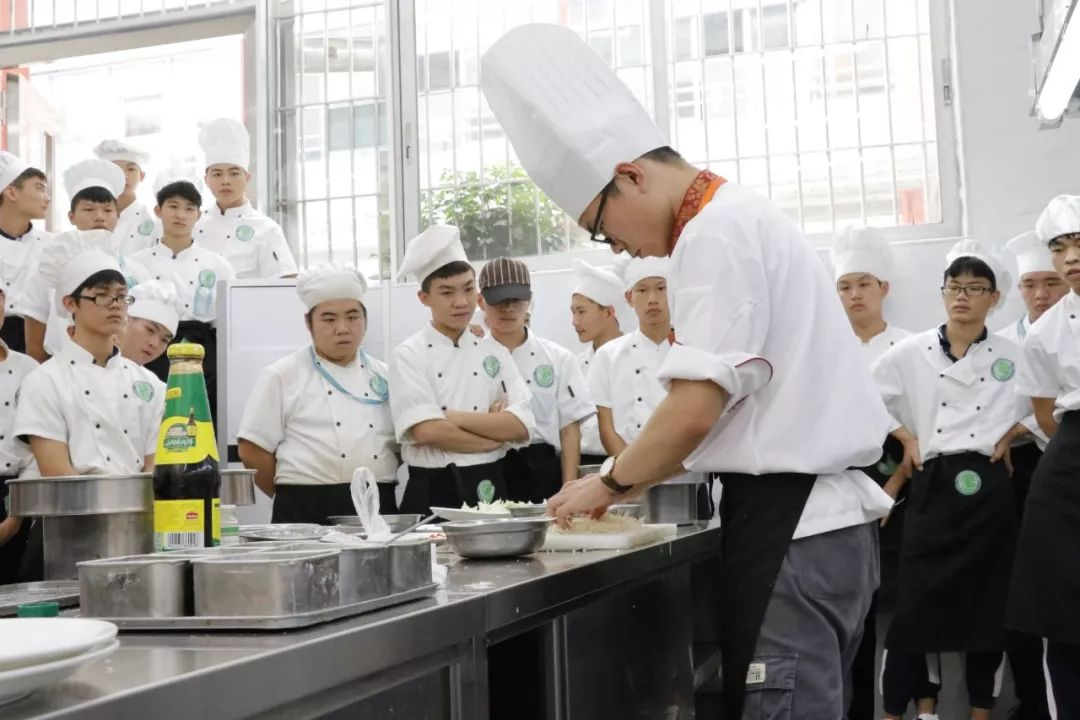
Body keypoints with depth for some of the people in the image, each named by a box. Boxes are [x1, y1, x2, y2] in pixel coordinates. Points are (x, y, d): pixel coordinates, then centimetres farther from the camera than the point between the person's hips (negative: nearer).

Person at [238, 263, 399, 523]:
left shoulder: (384, 376, 11)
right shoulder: (281, 376, 0)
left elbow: (401, 445, 17)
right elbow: (252, 450, -1)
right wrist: (295, 497, 3)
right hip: (306, 513, -3)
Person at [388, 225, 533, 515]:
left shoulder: (494, 351, 8)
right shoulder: (410, 354, -3)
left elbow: (521, 425, -3)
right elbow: (426, 430, -17)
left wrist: (454, 417, -12)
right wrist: (496, 434, -9)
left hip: (489, 489, 3)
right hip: (432, 492, -3)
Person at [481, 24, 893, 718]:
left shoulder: (716, 233, -14)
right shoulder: (743, 217, 18)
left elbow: (695, 408, -20)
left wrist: (610, 482, -3)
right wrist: (630, 480, 17)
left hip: (790, 523, -10)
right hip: (819, 514, 10)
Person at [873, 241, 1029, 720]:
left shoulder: (1012, 357, 5)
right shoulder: (910, 353, 2)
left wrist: (1011, 433, 1)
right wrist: (905, 437, 0)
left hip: (988, 489, 1)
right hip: (932, 488, -1)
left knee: (988, 603, 7)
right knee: (915, 603, -3)